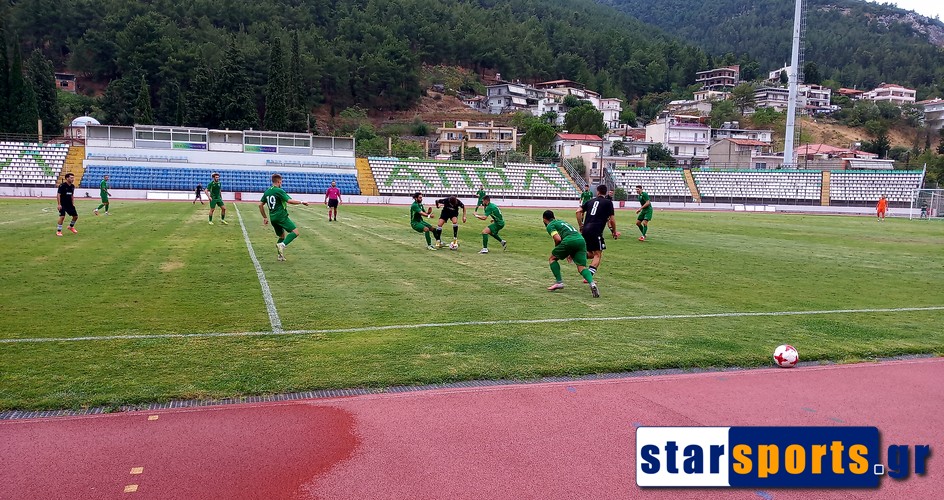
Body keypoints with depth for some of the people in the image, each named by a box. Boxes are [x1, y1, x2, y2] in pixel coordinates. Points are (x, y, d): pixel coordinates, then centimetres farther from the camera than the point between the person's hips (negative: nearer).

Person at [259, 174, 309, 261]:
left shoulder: (267, 192, 12)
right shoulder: (279, 191, -9)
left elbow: (260, 205, 15)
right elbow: (290, 201, -19)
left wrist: (265, 217, 22)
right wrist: (302, 202, -7)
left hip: (273, 218, 8)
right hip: (282, 217, -8)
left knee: (282, 236, 21)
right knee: (295, 232, -10)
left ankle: (280, 256, 14)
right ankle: (282, 245, -29)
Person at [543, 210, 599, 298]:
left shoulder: (550, 225, 12)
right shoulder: (561, 221, 36)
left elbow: (558, 239, -4)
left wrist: (556, 249, 16)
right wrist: (571, 253, 41)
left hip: (569, 241, -7)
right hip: (581, 240, 7)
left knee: (552, 259, 16)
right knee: (582, 267, 2)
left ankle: (559, 282, 10)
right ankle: (592, 283, -24)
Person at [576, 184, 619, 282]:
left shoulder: (590, 201, 18)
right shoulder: (608, 203, 6)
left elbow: (578, 211, 8)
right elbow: (612, 220, 2)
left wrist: (580, 226, 14)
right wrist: (614, 232, 15)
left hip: (585, 230, 5)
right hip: (596, 232, -5)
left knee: (591, 254, 20)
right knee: (598, 255, 0)